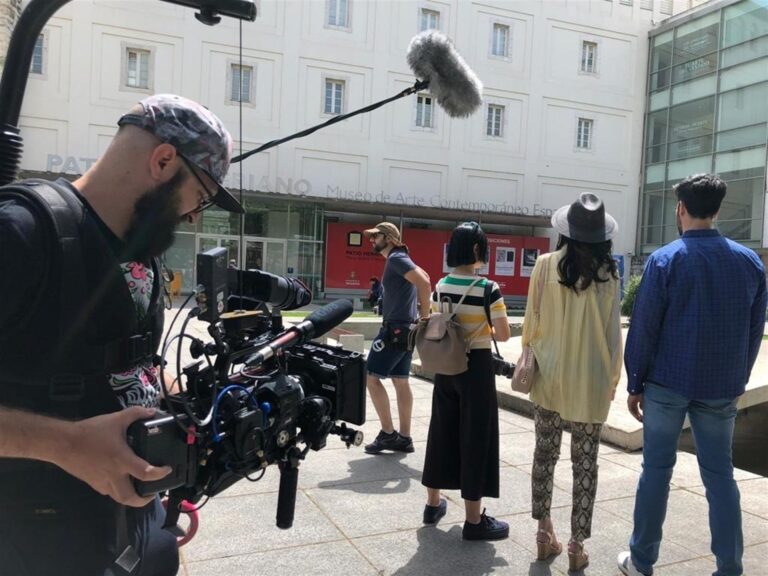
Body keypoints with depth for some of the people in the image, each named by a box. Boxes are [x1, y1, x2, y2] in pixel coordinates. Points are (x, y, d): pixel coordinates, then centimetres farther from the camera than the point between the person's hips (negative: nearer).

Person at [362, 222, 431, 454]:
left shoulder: (396, 259, -12)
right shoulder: (398, 259, 18)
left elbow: (424, 282, -24)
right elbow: (423, 279, 26)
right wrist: (424, 315, 16)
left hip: (395, 328, -10)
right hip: (402, 327, 10)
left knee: (372, 377, -6)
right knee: (401, 382, 10)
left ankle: (388, 433, -1)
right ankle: (404, 438, 14)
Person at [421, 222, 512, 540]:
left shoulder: (440, 286, 2)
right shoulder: (488, 289, -14)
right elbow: (503, 335, -12)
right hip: (476, 366, -5)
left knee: (442, 430, 16)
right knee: (475, 437, 3)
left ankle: (433, 503, 30)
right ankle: (474, 520, 11)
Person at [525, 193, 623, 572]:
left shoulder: (546, 264, -7)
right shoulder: (608, 273, -7)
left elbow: (532, 321, -2)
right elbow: (612, 331, -2)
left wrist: (530, 356, 13)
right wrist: (613, 376, 9)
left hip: (549, 376, 1)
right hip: (590, 381, -1)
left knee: (545, 454, 14)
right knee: (585, 463, 8)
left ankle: (544, 533, 23)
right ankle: (577, 545, 15)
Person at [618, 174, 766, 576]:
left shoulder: (665, 260, -9)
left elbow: (643, 328, -9)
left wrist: (635, 383, -1)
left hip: (668, 383, -3)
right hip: (721, 387, 3)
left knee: (657, 469, 7)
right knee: (720, 474, 12)